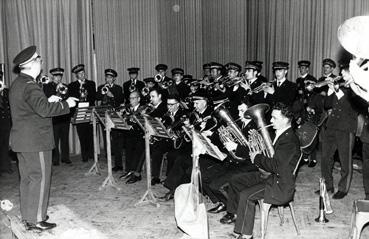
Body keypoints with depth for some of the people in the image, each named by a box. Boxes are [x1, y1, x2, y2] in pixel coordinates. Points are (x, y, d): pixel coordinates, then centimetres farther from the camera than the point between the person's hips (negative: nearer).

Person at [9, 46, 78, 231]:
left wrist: (48, 101, 10)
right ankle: (36, 221, 5)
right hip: (35, 141, -10)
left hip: (22, 140, 10)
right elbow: (44, 110, -30)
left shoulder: (17, 84, 14)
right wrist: (66, 104, -19)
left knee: (27, 178, 17)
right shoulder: (30, 85, -18)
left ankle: (27, 216, 28)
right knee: (39, 178, -2)